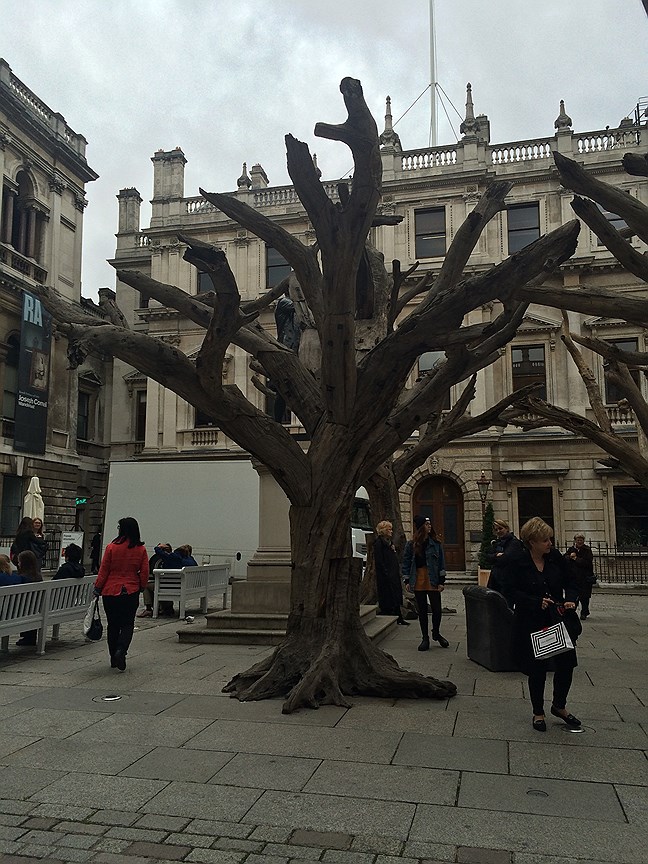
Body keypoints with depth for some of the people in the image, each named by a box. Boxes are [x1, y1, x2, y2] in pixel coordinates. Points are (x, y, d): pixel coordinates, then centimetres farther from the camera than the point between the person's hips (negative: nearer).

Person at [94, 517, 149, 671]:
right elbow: (144, 573, -1)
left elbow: (103, 571, -5)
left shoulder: (111, 547, -10)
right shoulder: (141, 549, -4)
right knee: (127, 624, 9)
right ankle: (121, 650, -14)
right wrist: (141, 587, 15)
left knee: (113, 625, 12)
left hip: (111, 591, 0)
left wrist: (98, 588, 7)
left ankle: (114, 658, 20)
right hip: (131, 592, 1)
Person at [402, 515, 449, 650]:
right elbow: (406, 562, 6)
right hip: (418, 581, 0)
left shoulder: (435, 543, 2)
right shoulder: (411, 545, 1)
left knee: (437, 609, 2)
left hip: (433, 581, 0)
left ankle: (436, 633, 27)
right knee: (422, 611, 8)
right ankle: (425, 638, 19)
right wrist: (408, 581, 1)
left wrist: (441, 581, -3)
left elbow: (441, 562, 2)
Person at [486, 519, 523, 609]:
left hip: (508, 580, -7)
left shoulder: (514, 542, -8)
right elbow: (488, 557, 6)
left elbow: (505, 558, -19)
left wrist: (493, 558, -2)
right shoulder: (496, 542, 16)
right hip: (495, 579, 7)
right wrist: (497, 555, -13)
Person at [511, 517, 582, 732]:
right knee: (537, 669, 6)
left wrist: (571, 599, -10)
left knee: (567, 663, 6)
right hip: (532, 623, -4)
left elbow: (571, 583, 8)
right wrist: (537, 602, -24)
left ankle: (559, 706, 33)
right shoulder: (518, 563, -13)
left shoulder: (556, 558, -1)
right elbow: (513, 592, -13)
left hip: (559, 620, 4)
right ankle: (538, 713, 28)